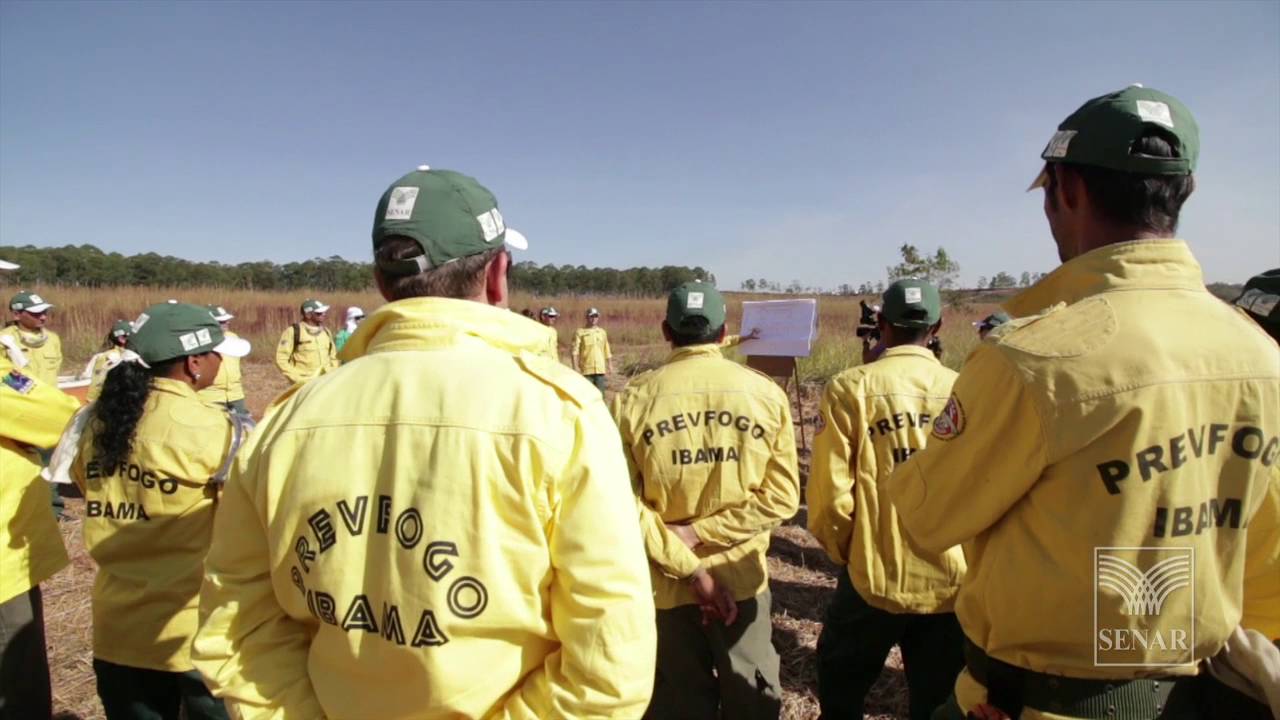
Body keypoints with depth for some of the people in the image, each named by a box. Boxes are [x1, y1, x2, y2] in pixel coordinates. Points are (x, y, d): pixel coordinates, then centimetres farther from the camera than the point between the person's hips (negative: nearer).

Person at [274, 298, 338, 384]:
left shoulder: (325, 332, 12)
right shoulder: (293, 332, -7)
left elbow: (333, 357, 23)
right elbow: (281, 359, -8)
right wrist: (297, 379, -13)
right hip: (305, 384, -6)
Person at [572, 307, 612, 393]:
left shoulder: (602, 332, 13)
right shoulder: (580, 332, -1)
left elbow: (607, 351, 17)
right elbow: (575, 351, -6)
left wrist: (610, 365, 13)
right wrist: (575, 366, -13)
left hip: (600, 369, 4)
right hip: (586, 370, -4)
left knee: (600, 393, 5)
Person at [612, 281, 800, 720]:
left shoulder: (634, 398, -11)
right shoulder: (767, 393, -7)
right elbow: (782, 497, -9)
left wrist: (688, 568, -12)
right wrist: (702, 532, -12)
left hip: (666, 583, 0)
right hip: (742, 577, 1)